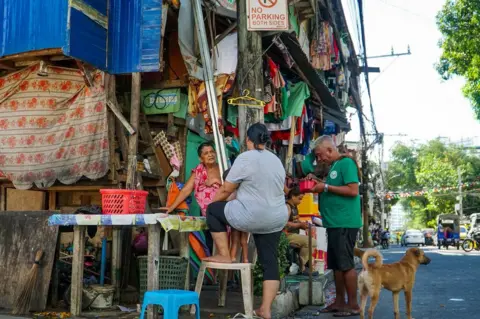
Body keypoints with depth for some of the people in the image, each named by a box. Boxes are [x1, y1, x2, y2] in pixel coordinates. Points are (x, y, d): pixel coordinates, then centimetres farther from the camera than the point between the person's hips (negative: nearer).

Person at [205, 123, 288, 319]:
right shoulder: (276, 160, 13)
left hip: (252, 217, -7)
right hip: (276, 219, 7)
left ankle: (224, 256, 12)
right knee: (270, 262, 11)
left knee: (213, 210, 13)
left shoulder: (245, 158, -9)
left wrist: (211, 203, 14)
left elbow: (226, 190, -4)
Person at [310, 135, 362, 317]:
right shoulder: (334, 166, 18)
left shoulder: (346, 163, -9)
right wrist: (320, 187, 8)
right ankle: (340, 301, 19)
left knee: (346, 264, -6)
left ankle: (353, 305, 2)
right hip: (334, 223, 9)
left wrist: (326, 187, -15)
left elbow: (353, 191, -18)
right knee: (336, 265, 12)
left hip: (345, 223, -9)